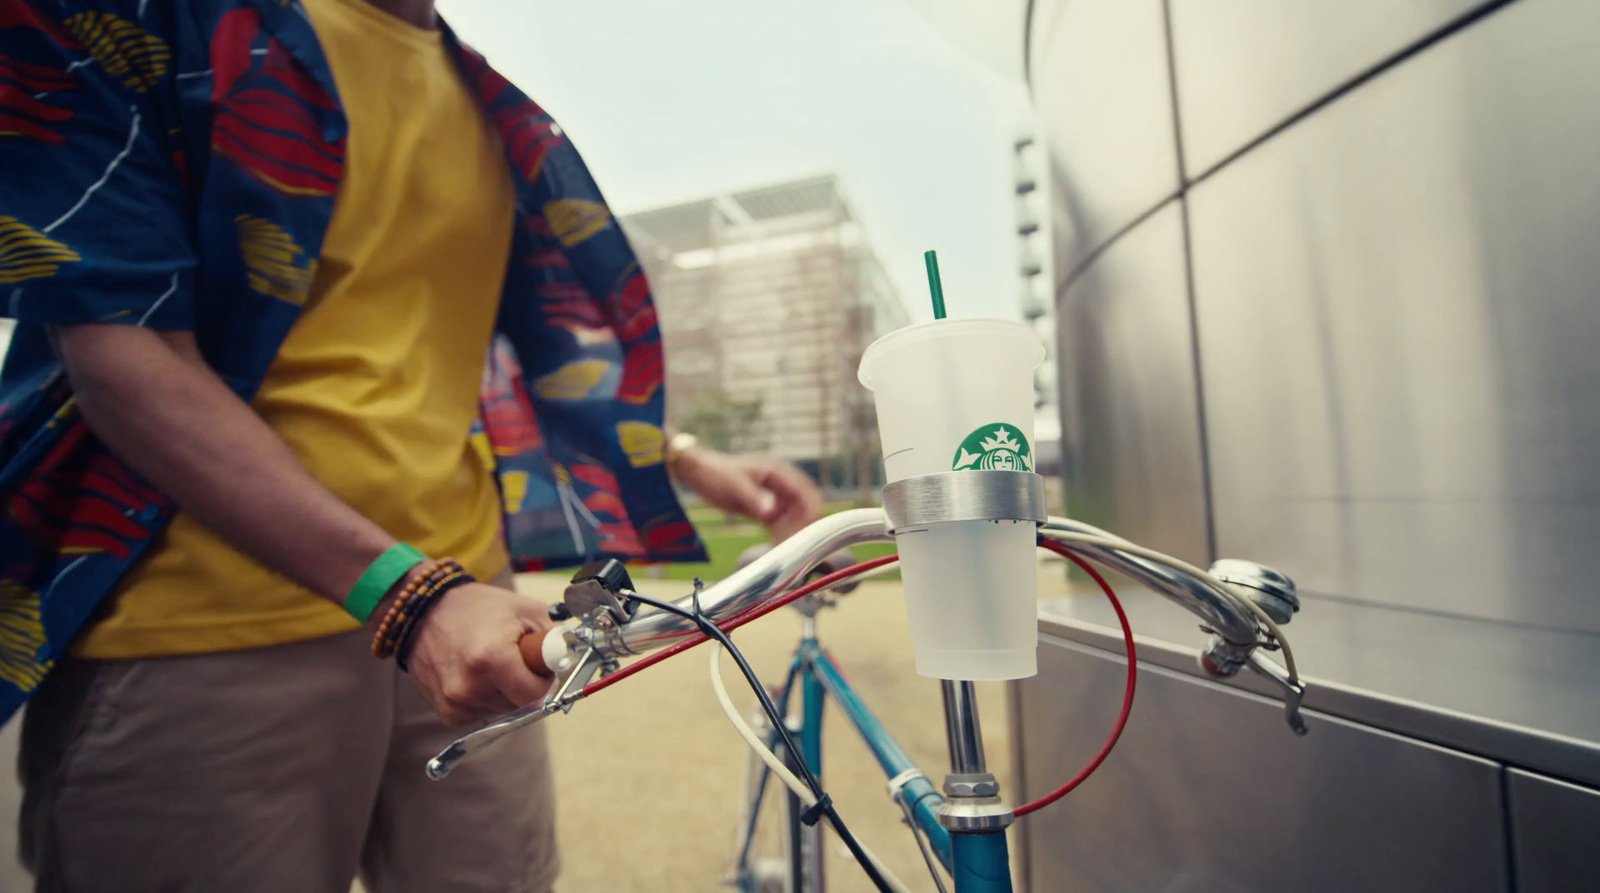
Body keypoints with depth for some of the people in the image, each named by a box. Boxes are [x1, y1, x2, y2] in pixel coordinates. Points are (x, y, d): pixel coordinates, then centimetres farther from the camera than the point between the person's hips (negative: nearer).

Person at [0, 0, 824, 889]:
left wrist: (693, 461, 7)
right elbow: (119, 358, -12)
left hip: (459, 611, 5)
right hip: (208, 638, -4)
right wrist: (398, 589, -22)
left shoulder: (489, 106, 13)